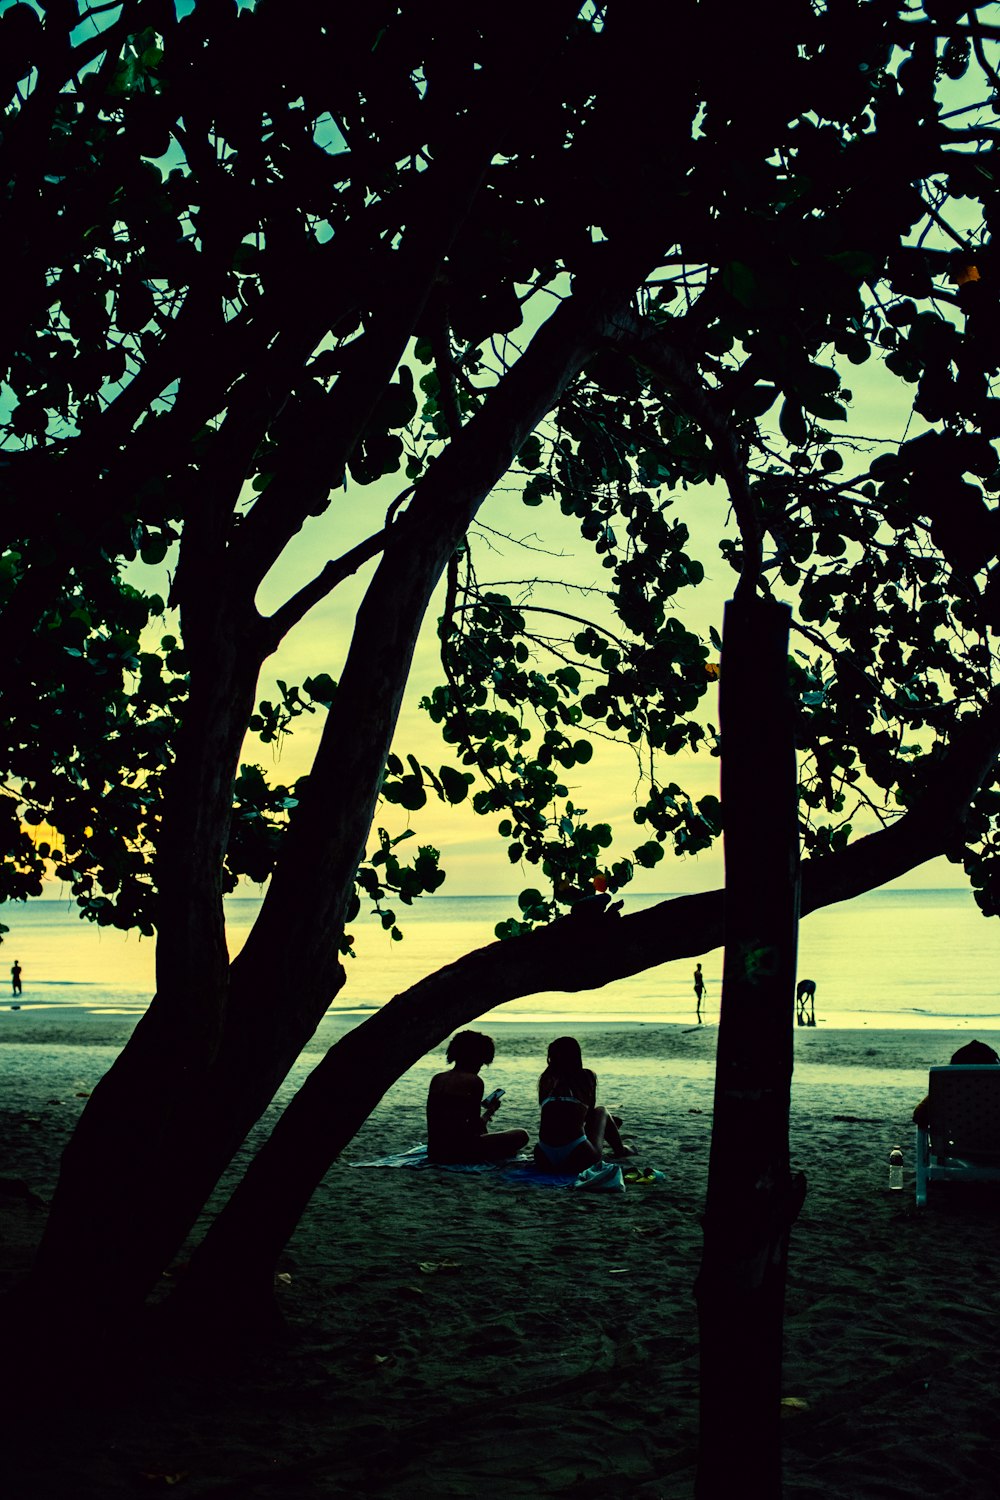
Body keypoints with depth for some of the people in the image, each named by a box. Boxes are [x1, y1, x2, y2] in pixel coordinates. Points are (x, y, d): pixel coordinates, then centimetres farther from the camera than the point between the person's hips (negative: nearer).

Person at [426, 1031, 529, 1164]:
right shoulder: (474, 1081, -7)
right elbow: (475, 1128, -7)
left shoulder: (436, 1079, 10)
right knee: (522, 1136, 7)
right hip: (458, 1151, -7)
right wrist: (490, 1111, 11)